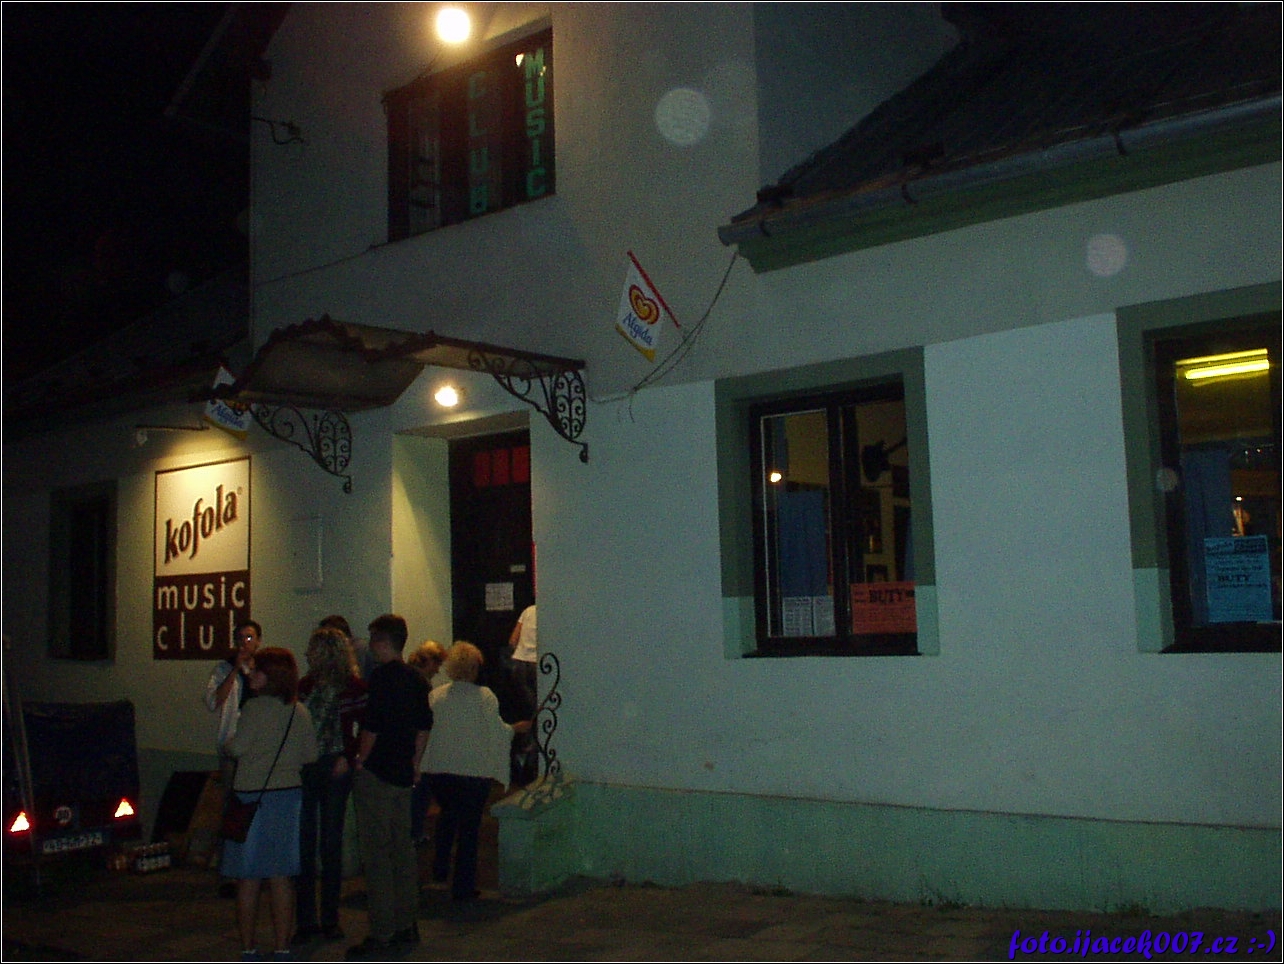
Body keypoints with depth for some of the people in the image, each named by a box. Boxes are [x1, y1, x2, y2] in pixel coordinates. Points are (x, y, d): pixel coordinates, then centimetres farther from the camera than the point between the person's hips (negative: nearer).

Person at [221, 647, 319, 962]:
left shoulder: (256, 707, -13)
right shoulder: (300, 711, 2)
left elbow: (236, 747, -15)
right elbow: (310, 755, 6)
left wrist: (225, 746, 8)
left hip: (252, 797, -5)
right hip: (288, 795, 5)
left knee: (248, 878, 5)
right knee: (281, 877, 10)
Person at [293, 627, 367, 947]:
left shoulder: (354, 687, -3)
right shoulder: (305, 686, 9)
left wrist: (348, 757, -10)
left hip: (334, 770, -3)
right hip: (302, 769, 3)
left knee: (331, 843, 5)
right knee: (303, 843, 2)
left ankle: (330, 918, 16)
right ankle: (306, 920, 10)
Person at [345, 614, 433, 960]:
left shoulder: (382, 676, -14)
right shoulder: (415, 679, 11)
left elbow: (372, 726, -19)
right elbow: (425, 725, 17)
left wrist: (359, 762, -7)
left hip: (376, 776, -8)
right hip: (403, 776, 8)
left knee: (377, 855, -4)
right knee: (403, 850, 14)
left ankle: (382, 936, -2)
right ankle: (407, 927, 21)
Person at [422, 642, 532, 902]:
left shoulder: (435, 695, -2)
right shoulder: (484, 696, -11)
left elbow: (426, 730, 6)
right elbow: (497, 730, -8)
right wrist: (516, 728, 11)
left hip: (439, 770, 4)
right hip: (474, 770, -3)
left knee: (447, 815, 27)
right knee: (469, 826, 6)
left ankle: (440, 869, 29)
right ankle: (463, 886, 9)